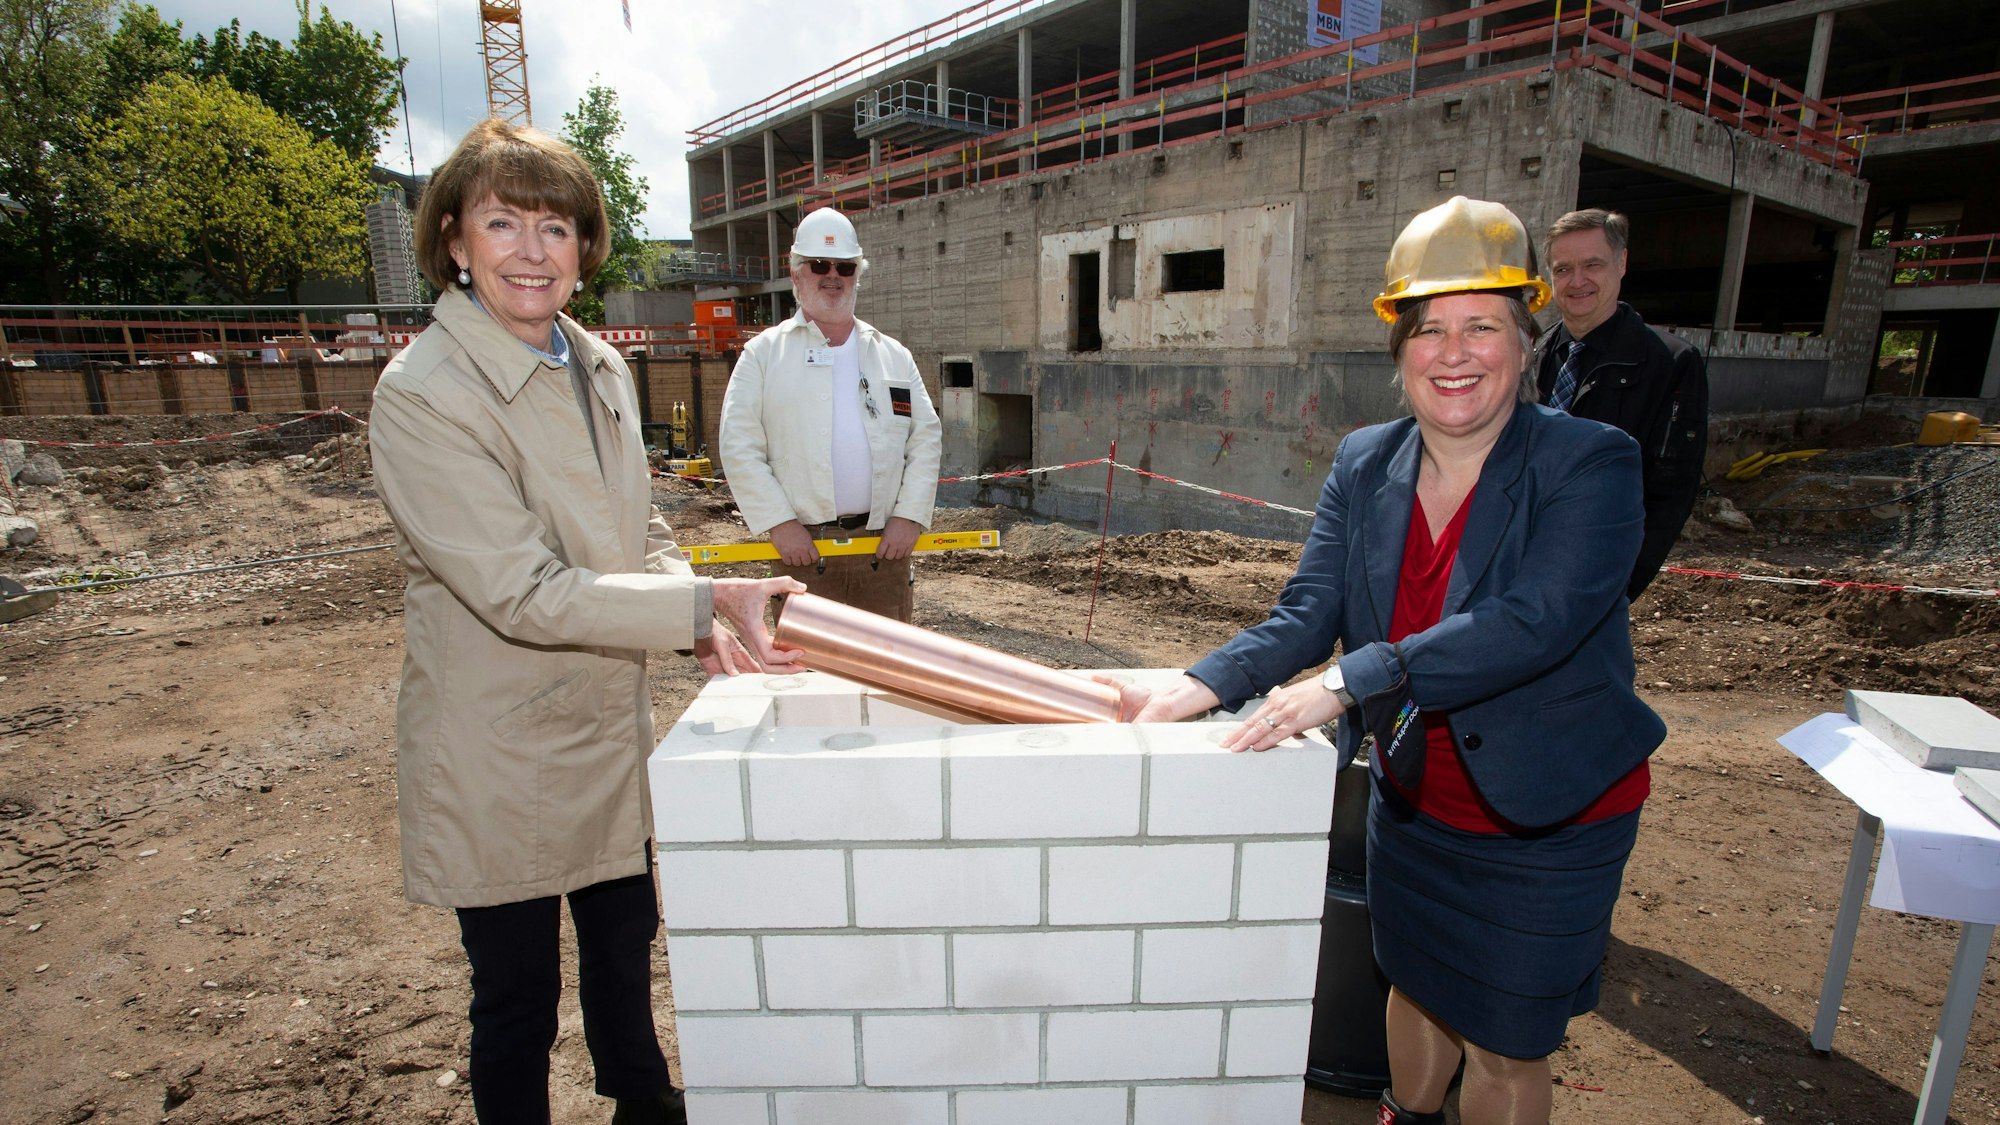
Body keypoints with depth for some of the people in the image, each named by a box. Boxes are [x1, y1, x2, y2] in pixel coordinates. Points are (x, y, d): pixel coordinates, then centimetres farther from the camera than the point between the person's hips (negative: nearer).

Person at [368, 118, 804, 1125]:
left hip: (609, 726, 7)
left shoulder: (600, 369, 2)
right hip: (497, 752, -7)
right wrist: (708, 601, -28)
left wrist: (703, 626, -11)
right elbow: (523, 591, -25)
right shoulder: (421, 392, -20)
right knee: (517, 1000, 13)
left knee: (624, 945, 27)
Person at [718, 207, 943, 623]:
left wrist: (909, 516, -3)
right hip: (801, 544, -2)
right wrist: (779, 523, -11)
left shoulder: (893, 355, 14)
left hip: (884, 545, 3)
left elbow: (927, 438, 9)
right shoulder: (764, 352, 6)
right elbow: (739, 446, -2)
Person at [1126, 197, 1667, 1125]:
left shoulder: (1592, 466, -19)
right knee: (1416, 988, 26)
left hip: (1549, 821, -4)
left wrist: (1349, 680, -39)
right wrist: (1196, 689, -25)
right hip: (1411, 803, 5)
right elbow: (1304, 617, -10)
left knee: (1506, 1047, 14)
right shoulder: (1363, 465, -6)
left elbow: (1531, 622, -33)